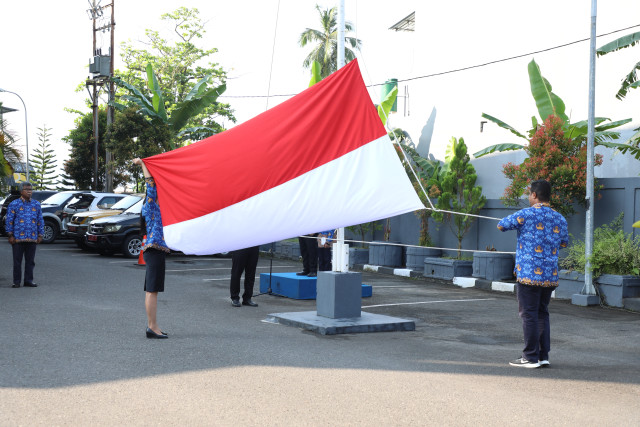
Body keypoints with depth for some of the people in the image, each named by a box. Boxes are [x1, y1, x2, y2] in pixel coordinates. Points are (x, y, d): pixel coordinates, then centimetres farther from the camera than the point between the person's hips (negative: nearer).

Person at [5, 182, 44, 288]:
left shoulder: (36, 204, 12)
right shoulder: (14, 204, 3)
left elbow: (40, 220, 15)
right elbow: (9, 221, 1)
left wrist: (40, 235, 9)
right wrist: (10, 235, -4)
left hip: (32, 238, 3)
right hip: (18, 238, -3)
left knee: (30, 261, 6)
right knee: (17, 261, 2)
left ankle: (29, 280, 14)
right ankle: (16, 281, 8)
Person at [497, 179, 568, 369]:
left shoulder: (525, 215, -8)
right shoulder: (560, 219, 9)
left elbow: (501, 225, 3)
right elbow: (564, 243, 24)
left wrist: (518, 224, 19)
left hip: (529, 274, -6)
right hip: (551, 275, 6)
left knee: (529, 315, -1)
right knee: (542, 314, 14)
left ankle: (531, 357, 1)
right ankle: (543, 356, 15)